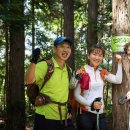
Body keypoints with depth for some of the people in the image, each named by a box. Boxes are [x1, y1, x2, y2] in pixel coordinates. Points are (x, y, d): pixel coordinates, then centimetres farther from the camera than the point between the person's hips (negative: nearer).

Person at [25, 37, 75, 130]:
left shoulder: (68, 70, 8)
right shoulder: (45, 65, -11)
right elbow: (29, 80, -26)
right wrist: (34, 61, -38)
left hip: (64, 117, 6)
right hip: (46, 117, -6)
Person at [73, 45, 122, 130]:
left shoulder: (102, 72, 8)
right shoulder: (82, 72, -7)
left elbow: (118, 80, -5)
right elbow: (76, 95, -8)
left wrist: (119, 63, -3)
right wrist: (91, 104, -19)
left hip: (101, 114, 4)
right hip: (86, 113, -4)